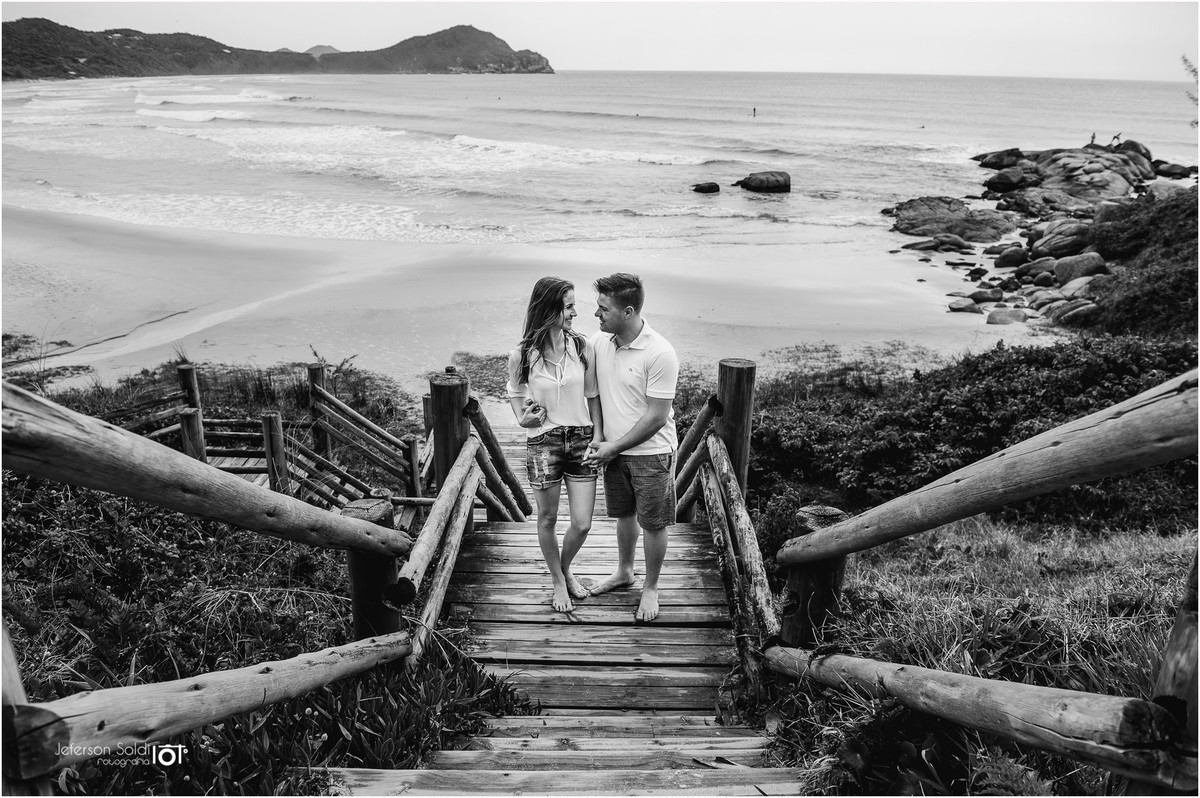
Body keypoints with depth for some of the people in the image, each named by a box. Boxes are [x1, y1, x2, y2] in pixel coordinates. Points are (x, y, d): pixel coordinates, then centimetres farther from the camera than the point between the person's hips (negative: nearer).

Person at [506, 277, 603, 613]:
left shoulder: (583, 347, -5)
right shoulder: (521, 356, -9)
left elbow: (592, 395, 4)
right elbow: (515, 393, 9)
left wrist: (597, 437, -1)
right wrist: (523, 418, -10)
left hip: (581, 439, 2)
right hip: (542, 443, -2)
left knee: (582, 524, 3)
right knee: (548, 518, 12)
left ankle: (565, 567, 35)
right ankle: (558, 581, 35)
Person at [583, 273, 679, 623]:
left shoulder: (660, 354, -23)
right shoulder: (598, 342, -5)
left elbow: (657, 416, -21)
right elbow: (592, 393, 7)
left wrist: (614, 447, -17)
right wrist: (597, 437, -4)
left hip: (651, 453, -5)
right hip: (613, 449, 5)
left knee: (653, 524, 9)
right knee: (624, 514, 22)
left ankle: (650, 588, 28)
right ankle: (624, 572, 43)